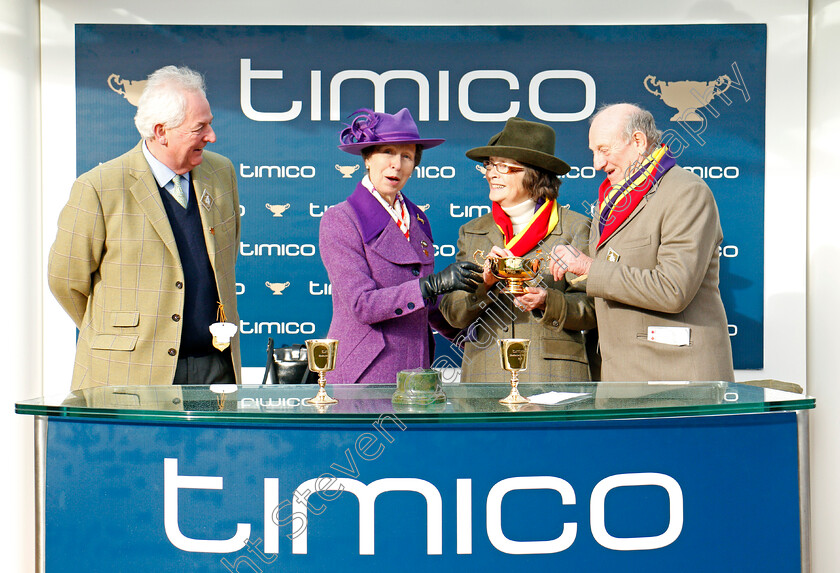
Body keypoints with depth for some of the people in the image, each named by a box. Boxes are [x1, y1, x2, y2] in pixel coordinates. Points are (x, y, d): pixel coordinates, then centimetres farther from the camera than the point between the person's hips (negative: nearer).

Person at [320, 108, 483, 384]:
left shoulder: (417, 219, 13)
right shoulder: (339, 220, -6)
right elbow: (362, 305, -16)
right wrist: (436, 284, -23)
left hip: (415, 368, 6)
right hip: (362, 373, -5)